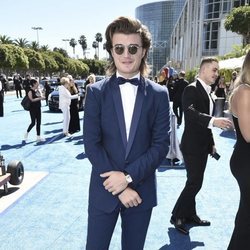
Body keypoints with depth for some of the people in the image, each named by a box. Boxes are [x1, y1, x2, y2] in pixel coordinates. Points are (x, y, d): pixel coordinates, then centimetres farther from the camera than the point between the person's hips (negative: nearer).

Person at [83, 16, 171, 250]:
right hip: (104, 190, 0)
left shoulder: (159, 94, -2)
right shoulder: (96, 92, -4)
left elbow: (161, 144, -5)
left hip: (141, 190, 1)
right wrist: (119, 187, -13)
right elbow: (91, 144, -8)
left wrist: (128, 176, -15)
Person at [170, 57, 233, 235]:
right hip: (192, 145, -9)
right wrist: (213, 121, -47)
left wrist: (212, 143, 17)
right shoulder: (191, 89, -14)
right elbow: (191, 112, -33)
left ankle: (190, 214, 30)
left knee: (195, 182, 16)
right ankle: (177, 216, 10)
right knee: (195, 182, -6)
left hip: (203, 145, 9)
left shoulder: (207, 92, 14)